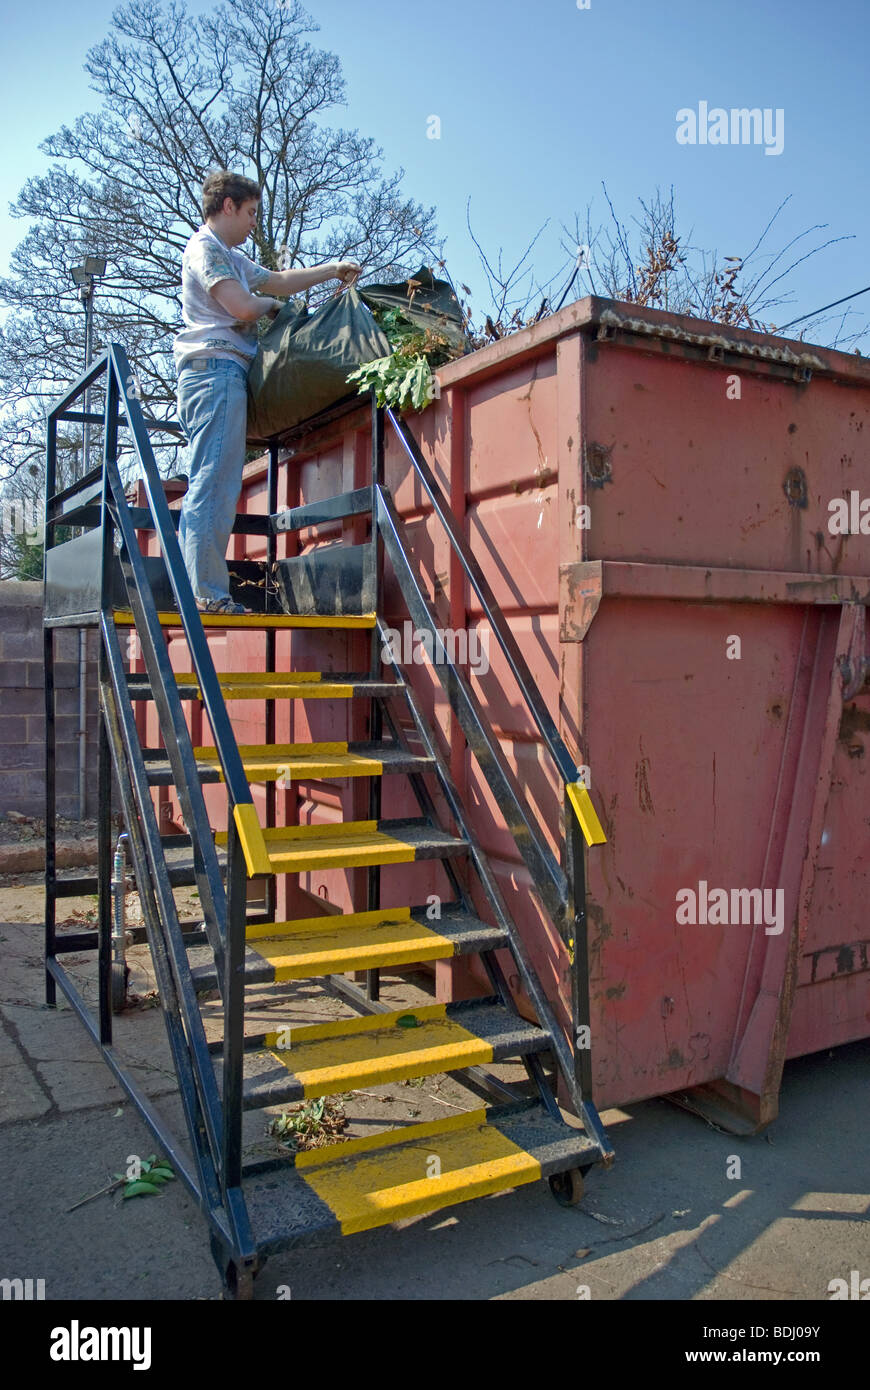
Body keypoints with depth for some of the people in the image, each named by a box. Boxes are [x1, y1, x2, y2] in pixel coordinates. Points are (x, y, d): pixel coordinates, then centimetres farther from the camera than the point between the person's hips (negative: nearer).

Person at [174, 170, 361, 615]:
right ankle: (208, 594, -19)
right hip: (216, 368, -10)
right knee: (213, 486, -16)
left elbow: (278, 280, 37)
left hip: (217, 374, 10)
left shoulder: (229, 256, 28)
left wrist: (332, 270, 36)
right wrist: (272, 304, 7)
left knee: (210, 487, 4)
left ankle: (196, 593, 3)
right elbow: (243, 306, -14)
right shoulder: (205, 248, -2)